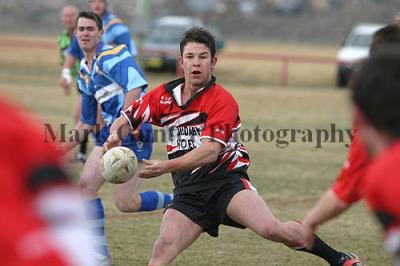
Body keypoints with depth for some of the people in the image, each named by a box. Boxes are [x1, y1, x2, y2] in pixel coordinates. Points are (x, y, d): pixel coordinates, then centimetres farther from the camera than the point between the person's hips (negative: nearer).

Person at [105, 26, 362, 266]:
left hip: (226, 181, -4)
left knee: (272, 229, -25)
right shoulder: (164, 95, 7)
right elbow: (127, 119, 15)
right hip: (188, 192, 5)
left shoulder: (221, 100, -10)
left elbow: (210, 151, -19)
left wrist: (165, 166, -29)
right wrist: (116, 135, -9)